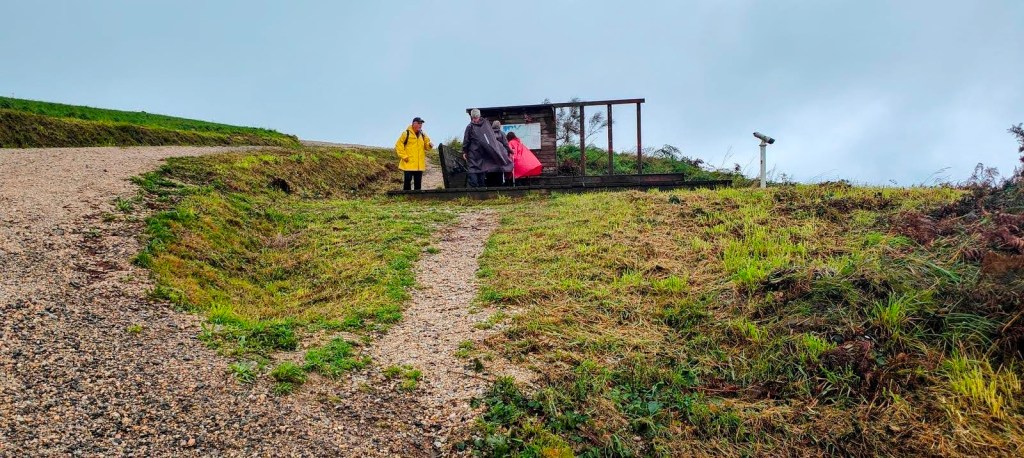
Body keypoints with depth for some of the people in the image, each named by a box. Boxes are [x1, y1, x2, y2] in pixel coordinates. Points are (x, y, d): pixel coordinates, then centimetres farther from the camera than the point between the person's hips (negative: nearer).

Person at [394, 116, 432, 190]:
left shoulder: (423, 135, 12)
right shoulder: (406, 133, -5)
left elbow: (426, 146, 18)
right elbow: (398, 145, -4)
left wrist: (429, 145, -6)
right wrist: (404, 156, -10)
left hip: (419, 164, 5)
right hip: (409, 164, -5)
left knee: (418, 182, 9)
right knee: (408, 181, -5)